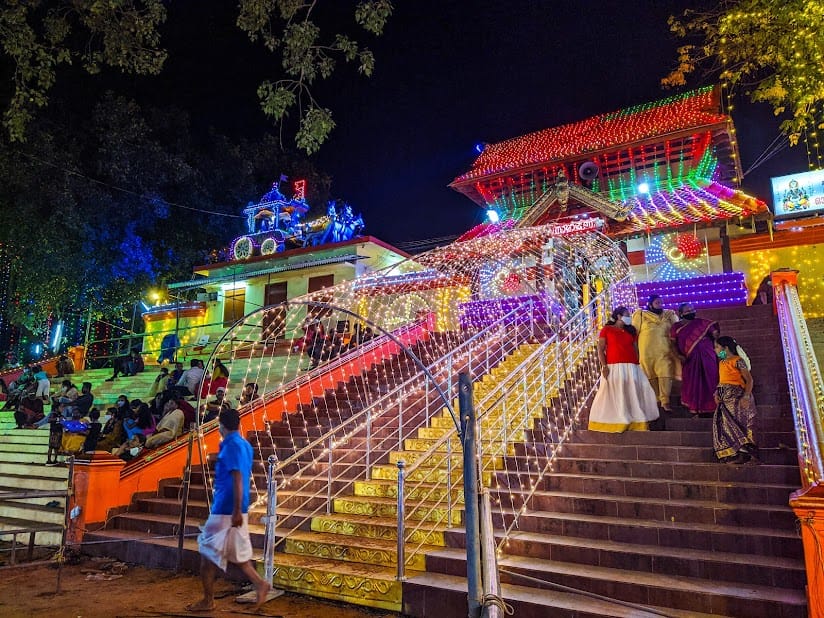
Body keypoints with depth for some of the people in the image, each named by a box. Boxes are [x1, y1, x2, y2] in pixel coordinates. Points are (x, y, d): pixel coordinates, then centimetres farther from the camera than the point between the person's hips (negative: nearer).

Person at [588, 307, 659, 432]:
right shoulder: (606, 329, 6)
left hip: (631, 368, 4)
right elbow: (600, 349, -1)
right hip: (614, 367, -4)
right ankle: (613, 423, -2)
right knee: (614, 395, -5)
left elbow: (636, 350, 17)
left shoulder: (631, 331, 19)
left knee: (633, 394, 0)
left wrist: (637, 366, 5)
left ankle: (637, 422, 3)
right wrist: (604, 366, -12)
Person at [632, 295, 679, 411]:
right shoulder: (641, 315, 5)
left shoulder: (669, 315, 13)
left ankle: (665, 401, -3)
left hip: (664, 352, 2)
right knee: (650, 377, 4)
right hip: (647, 352, -2)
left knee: (665, 375, -8)